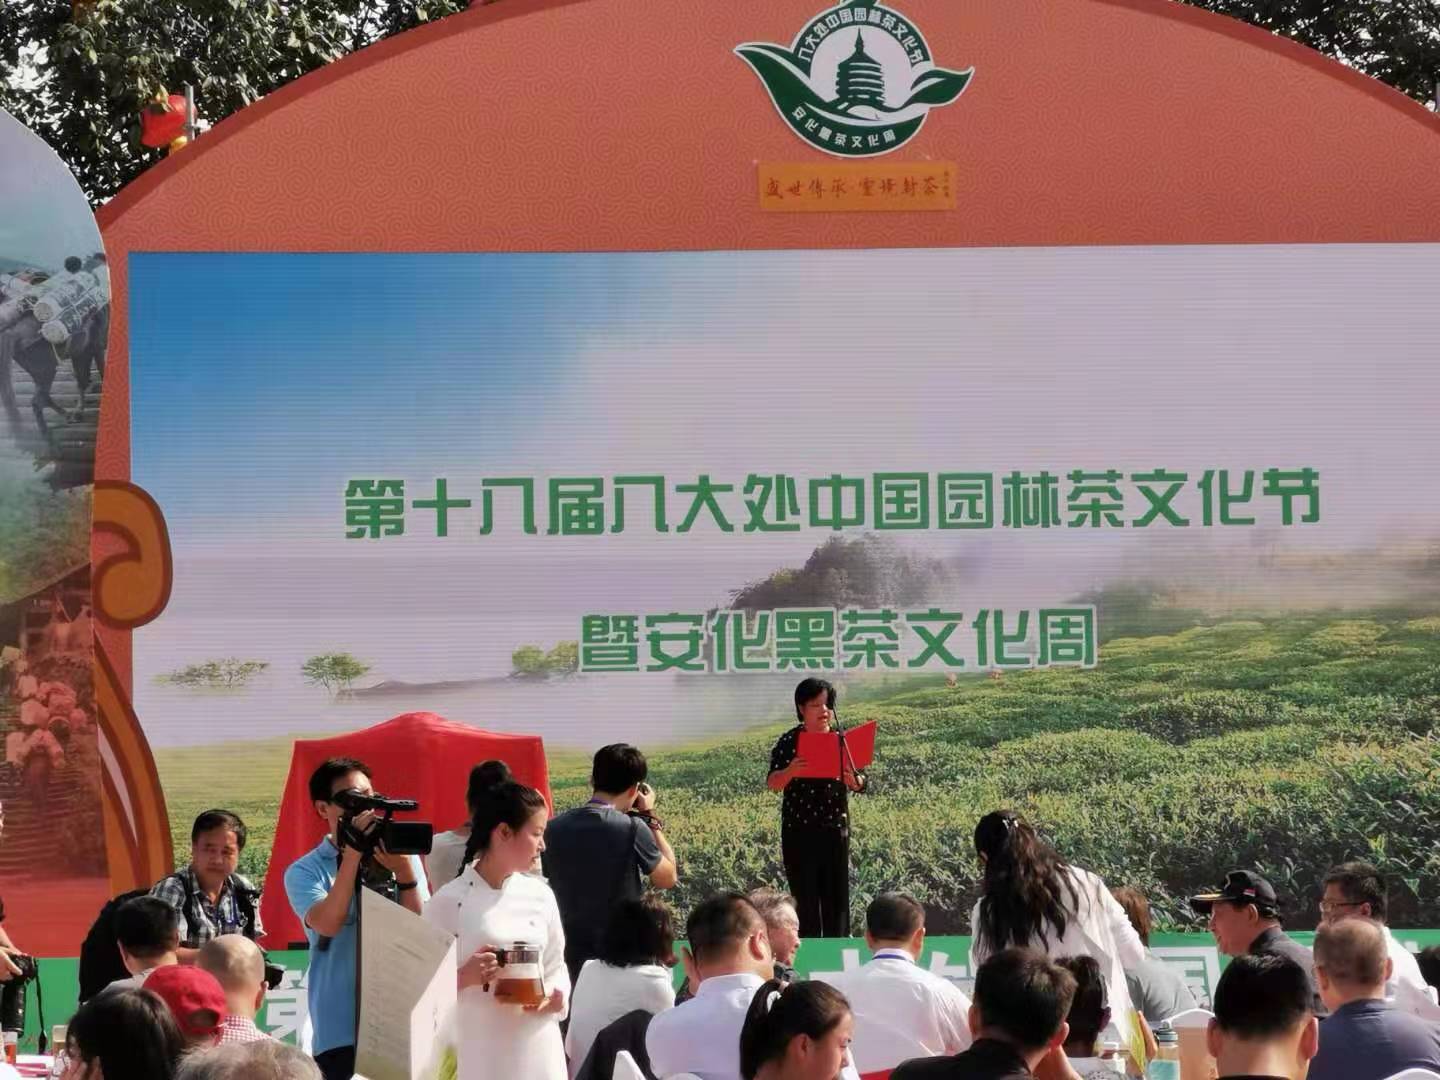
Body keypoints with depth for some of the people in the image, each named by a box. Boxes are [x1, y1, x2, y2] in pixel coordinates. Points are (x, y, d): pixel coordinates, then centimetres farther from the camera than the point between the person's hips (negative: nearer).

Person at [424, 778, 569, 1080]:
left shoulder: (540, 895, 6)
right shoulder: (449, 901, -7)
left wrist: (556, 996, -7)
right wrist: (465, 977, -21)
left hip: (538, 1048, 4)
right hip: (477, 1051, -4)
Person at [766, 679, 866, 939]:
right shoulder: (789, 742, -3)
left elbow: (860, 783, 4)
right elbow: (772, 783, -9)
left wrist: (854, 780, -19)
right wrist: (790, 771, -30)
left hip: (835, 827, 2)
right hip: (799, 830, -2)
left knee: (837, 893, 3)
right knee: (805, 895, -1)